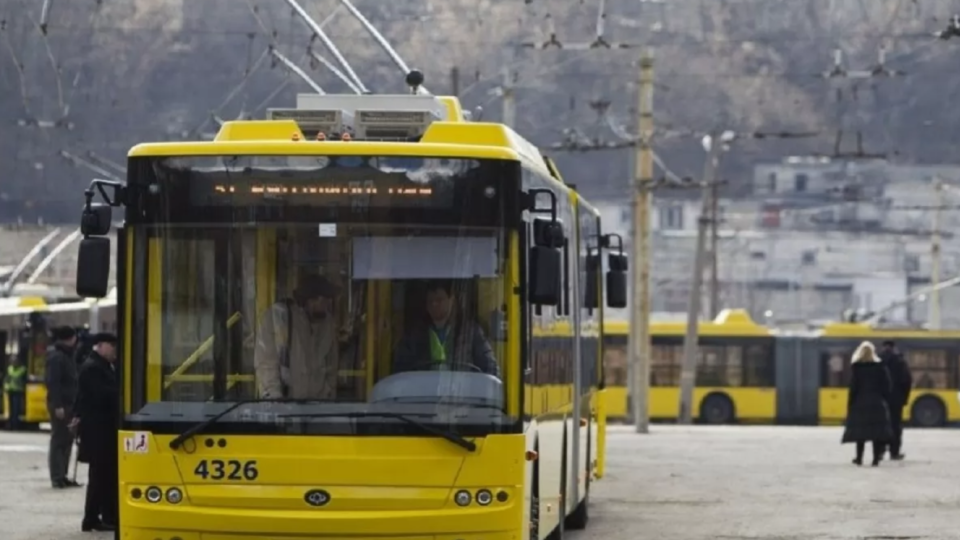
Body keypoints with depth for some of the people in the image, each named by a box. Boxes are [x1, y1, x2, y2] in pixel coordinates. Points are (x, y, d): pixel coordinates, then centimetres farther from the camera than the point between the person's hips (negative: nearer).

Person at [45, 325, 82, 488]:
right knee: (59, 440, -7)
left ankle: (61, 476, 16)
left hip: (69, 404, 10)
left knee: (67, 440, 11)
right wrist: (57, 406, -24)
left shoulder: (67, 356, 17)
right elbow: (53, 383, -20)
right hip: (60, 405, -10)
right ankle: (57, 477, -6)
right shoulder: (56, 357, -13)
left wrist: (75, 405, 18)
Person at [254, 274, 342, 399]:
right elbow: (265, 361, -9)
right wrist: (276, 401, -16)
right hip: (283, 404, -3)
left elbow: (331, 368, 13)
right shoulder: (276, 316, -6)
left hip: (317, 404, 3)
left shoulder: (329, 323, 7)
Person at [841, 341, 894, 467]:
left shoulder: (857, 368, -6)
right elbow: (886, 387, 1)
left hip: (860, 403, -1)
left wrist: (850, 404, -1)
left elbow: (853, 387, -6)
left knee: (860, 430, 7)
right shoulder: (880, 367, 0)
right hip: (877, 403, 1)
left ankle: (859, 457, 9)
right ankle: (876, 458, -2)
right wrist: (886, 402, 7)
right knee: (877, 432, 2)